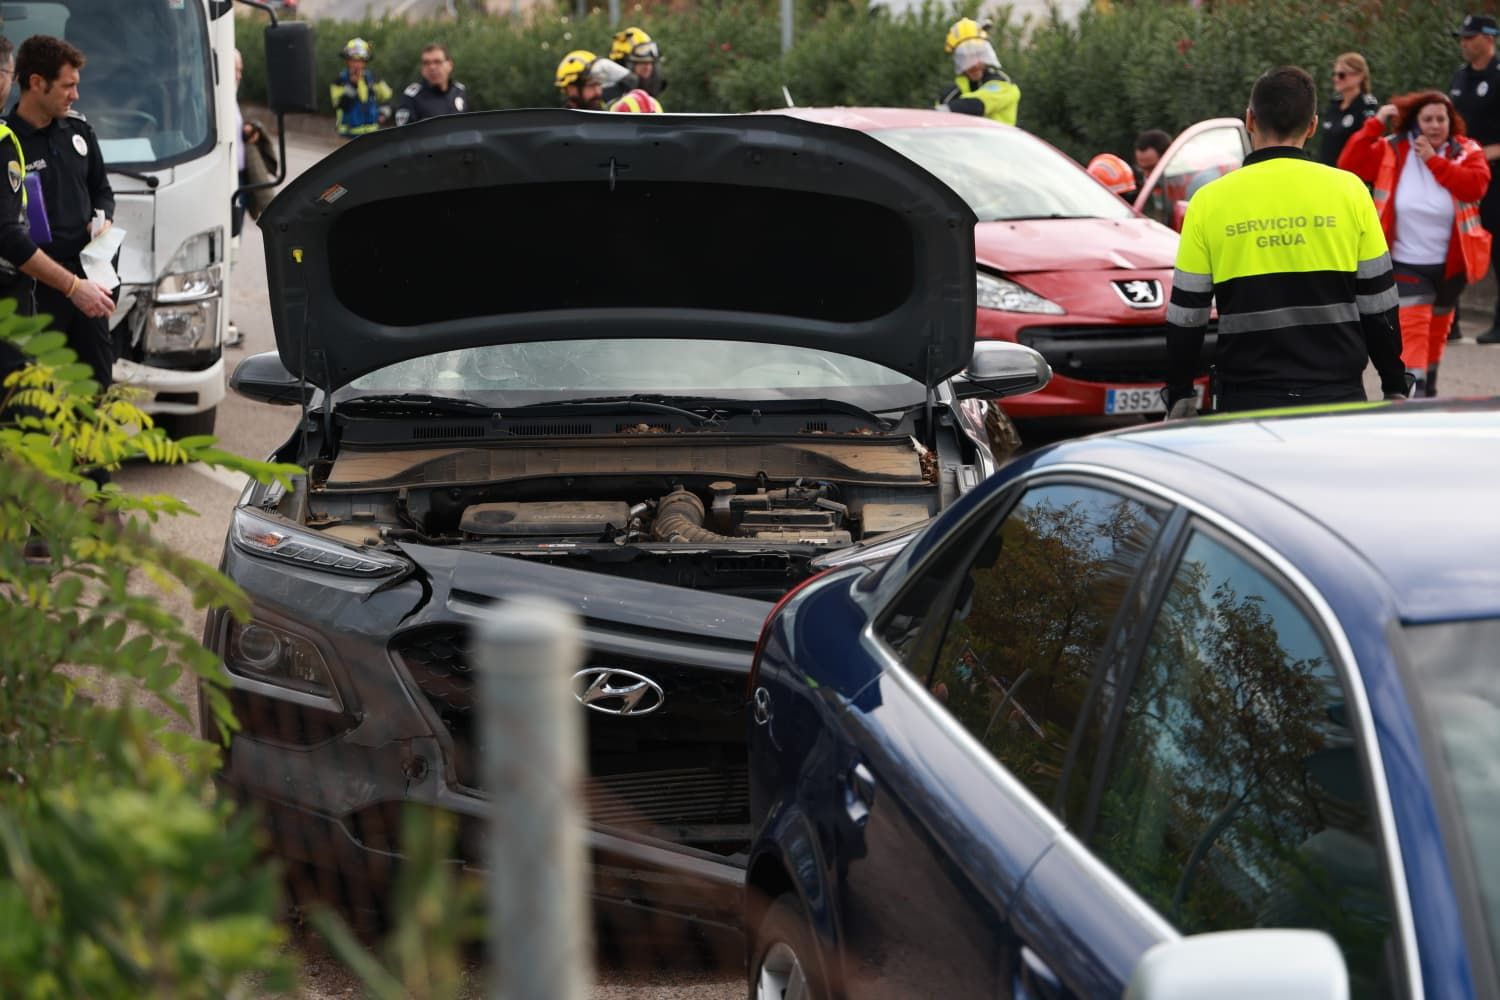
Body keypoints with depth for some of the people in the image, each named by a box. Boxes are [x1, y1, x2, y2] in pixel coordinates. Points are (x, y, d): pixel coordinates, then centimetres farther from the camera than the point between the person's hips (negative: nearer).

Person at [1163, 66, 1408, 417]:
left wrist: (1179, 396, 15)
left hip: (1247, 401, 0)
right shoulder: (1348, 190, 1)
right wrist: (1395, 387, 14)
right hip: (1337, 400, 1)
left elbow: (1186, 316, 3)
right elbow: (1379, 306, 4)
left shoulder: (1209, 201, 0)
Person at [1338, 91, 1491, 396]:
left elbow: (1476, 185, -21)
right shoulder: (1391, 150, -4)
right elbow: (1350, 164, -13)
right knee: (1412, 325, -14)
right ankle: (1412, 389, -19)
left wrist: (1433, 160, -21)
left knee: (1438, 325, 19)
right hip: (1406, 262, -2)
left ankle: (1428, 386, 37)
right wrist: (1375, 125, -18)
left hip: (1450, 261, 2)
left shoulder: (1466, 151, -3)